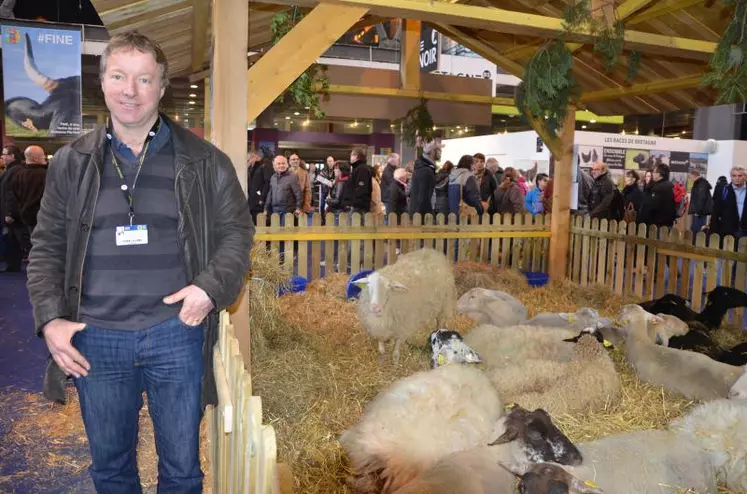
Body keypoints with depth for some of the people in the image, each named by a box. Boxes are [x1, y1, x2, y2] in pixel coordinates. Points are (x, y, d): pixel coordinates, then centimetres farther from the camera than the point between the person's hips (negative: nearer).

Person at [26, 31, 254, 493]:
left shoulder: (203, 160, -1)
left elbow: (236, 231, 3)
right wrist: (50, 318, -2)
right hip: (95, 338, 2)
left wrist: (211, 287, -13)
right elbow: (47, 247, 9)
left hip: (175, 334, -2)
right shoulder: (71, 162, 5)